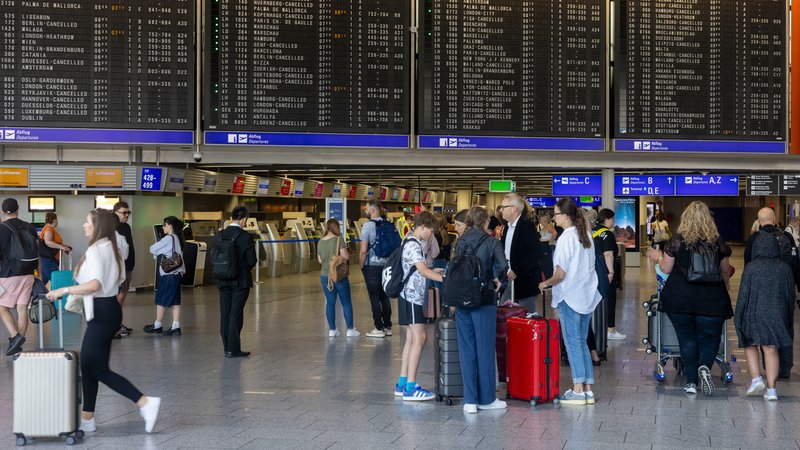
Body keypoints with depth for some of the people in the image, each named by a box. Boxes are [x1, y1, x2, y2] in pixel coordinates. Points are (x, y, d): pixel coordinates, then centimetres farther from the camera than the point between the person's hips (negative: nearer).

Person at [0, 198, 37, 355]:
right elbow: (37, 252, 10)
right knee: (22, 309, 7)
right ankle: (18, 345, 10)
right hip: (28, 275, 4)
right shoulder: (30, 228, 6)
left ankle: (15, 336, -12)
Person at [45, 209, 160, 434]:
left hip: (102, 312, -10)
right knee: (88, 364, 14)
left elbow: (95, 284, -29)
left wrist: (64, 291, -24)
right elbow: (119, 279, 17)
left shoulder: (95, 250, -17)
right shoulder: (111, 248, 12)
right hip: (109, 309, 10)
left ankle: (145, 402, -9)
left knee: (98, 369, -4)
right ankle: (87, 419, 18)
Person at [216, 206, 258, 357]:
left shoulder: (220, 235, -1)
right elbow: (252, 261, -11)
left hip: (223, 281, 4)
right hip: (241, 281, -4)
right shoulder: (245, 237, -13)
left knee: (225, 314, 10)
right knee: (236, 314, 0)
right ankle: (233, 349, 1)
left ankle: (227, 348, 16)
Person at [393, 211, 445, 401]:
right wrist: (445, 278, -27)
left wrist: (433, 271, 16)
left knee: (411, 339, 11)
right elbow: (423, 271, -24)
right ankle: (410, 388, -11)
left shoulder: (412, 242, 16)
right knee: (419, 338, -11)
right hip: (412, 296, -11)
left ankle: (402, 384, 14)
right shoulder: (413, 245, -15)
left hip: (412, 296, 11)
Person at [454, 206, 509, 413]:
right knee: (485, 349, 5)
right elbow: (503, 266, -20)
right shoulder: (491, 242, -6)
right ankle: (486, 398, 12)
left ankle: (470, 400, 8)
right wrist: (497, 280, 0)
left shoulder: (461, 242, 5)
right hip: (484, 302, -4)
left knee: (466, 350, 7)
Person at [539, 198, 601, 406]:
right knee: (582, 342, 12)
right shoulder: (586, 235, 8)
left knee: (573, 343, -2)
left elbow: (561, 273, -18)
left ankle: (578, 390, -1)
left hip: (569, 296, -8)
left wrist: (547, 283, 0)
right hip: (587, 295, 8)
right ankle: (588, 390, 12)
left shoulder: (566, 238, -15)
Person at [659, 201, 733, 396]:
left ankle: (691, 381, 8)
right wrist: (725, 289, 32)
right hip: (711, 298, 0)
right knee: (710, 337, 9)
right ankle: (705, 366, -19)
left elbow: (666, 269, 2)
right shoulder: (717, 242, 2)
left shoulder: (677, 240, -3)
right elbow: (725, 271, 12)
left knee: (687, 338, 10)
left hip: (679, 297, 0)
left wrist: (659, 259, 24)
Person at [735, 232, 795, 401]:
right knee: (771, 349, 7)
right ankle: (771, 389, 2)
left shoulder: (751, 268, -9)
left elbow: (744, 295, -8)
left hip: (754, 314, -2)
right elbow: (791, 296, 7)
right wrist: (788, 321, 17)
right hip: (777, 315, 2)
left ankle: (756, 378, 0)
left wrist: (738, 318, 1)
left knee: (750, 345, 16)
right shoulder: (785, 269, 1)